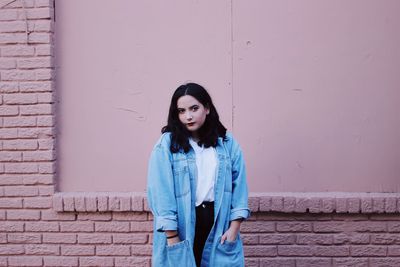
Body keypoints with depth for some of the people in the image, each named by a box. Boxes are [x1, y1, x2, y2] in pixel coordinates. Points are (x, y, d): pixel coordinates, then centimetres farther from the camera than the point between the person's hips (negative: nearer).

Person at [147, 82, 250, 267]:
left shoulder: (227, 143, 3)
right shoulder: (167, 145, -6)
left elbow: (239, 185, 2)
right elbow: (161, 191, -10)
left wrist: (234, 227, -5)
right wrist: (172, 237, -14)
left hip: (219, 222, 2)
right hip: (182, 226, -2)